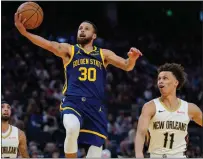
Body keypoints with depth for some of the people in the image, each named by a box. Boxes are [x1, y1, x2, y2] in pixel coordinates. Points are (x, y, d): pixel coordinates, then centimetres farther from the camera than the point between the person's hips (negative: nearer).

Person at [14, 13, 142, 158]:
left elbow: (127, 66, 8)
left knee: (96, 146, -2)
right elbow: (49, 45, -9)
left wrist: (132, 58, -18)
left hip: (96, 106, 3)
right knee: (72, 129, -33)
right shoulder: (68, 50, 8)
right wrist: (24, 32, -28)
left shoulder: (104, 54, 16)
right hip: (73, 102, -3)